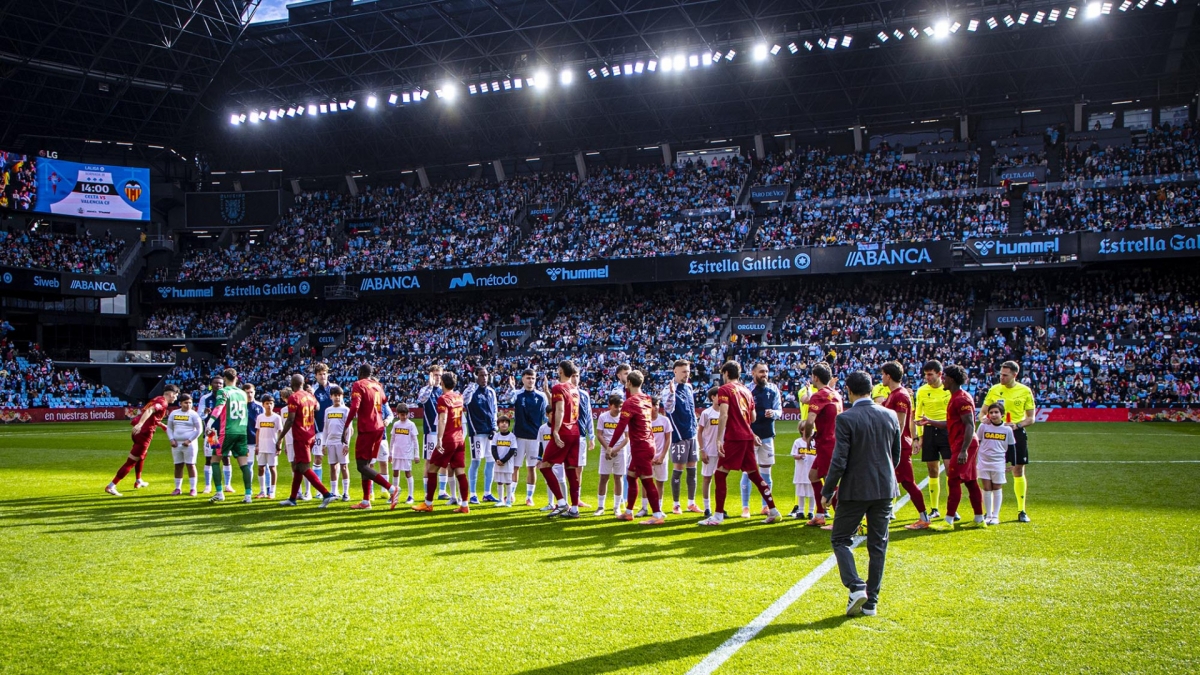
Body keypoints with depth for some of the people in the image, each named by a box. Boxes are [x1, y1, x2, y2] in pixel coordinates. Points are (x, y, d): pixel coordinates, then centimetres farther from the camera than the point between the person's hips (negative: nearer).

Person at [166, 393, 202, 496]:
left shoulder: (193, 414, -4)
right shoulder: (174, 414, 7)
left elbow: (199, 429, -4)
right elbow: (169, 428, 14)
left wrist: (189, 440, -11)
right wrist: (171, 439, 0)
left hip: (189, 444, -4)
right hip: (176, 444, 4)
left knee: (190, 465, -2)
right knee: (178, 466, 9)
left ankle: (193, 489, 1)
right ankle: (178, 488, 16)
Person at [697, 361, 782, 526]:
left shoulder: (724, 389, -4)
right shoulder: (746, 391, 16)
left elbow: (724, 415, -16)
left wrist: (719, 439, -19)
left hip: (733, 438, -7)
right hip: (748, 437, 7)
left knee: (720, 474, -2)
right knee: (754, 474, 15)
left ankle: (718, 516, -4)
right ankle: (773, 511, 15)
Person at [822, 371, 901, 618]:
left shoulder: (845, 419, -14)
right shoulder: (890, 416, 3)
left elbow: (839, 461, -16)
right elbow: (897, 455, 12)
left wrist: (827, 491, -6)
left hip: (855, 489, -5)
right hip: (884, 489, 5)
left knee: (840, 540, 9)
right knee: (878, 545, 11)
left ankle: (856, 588, -8)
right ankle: (871, 602, 14)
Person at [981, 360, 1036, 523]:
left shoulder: (1025, 391, -1)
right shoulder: (994, 390, 2)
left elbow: (1031, 418, 2)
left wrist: (1017, 425, -16)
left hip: (1017, 434, 0)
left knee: (1019, 472, 5)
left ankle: (1021, 511, 15)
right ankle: (993, 511, 9)